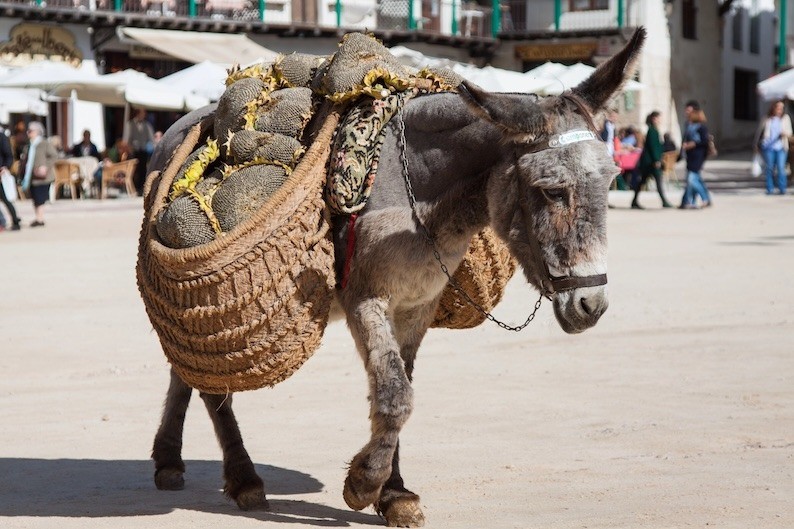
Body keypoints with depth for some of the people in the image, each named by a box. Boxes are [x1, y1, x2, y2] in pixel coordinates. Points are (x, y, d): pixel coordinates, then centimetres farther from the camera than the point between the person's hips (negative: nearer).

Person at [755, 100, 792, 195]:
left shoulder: (786, 118, 8)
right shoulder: (767, 119, 5)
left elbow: (789, 132, 6)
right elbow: (760, 131, 15)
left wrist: (785, 133, -18)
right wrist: (757, 143, 18)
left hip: (781, 148, 0)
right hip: (769, 147, 0)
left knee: (781, 168, -9)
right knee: (770, 168, 2)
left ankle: (782, 189, -3)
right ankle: (770, 189, 9)